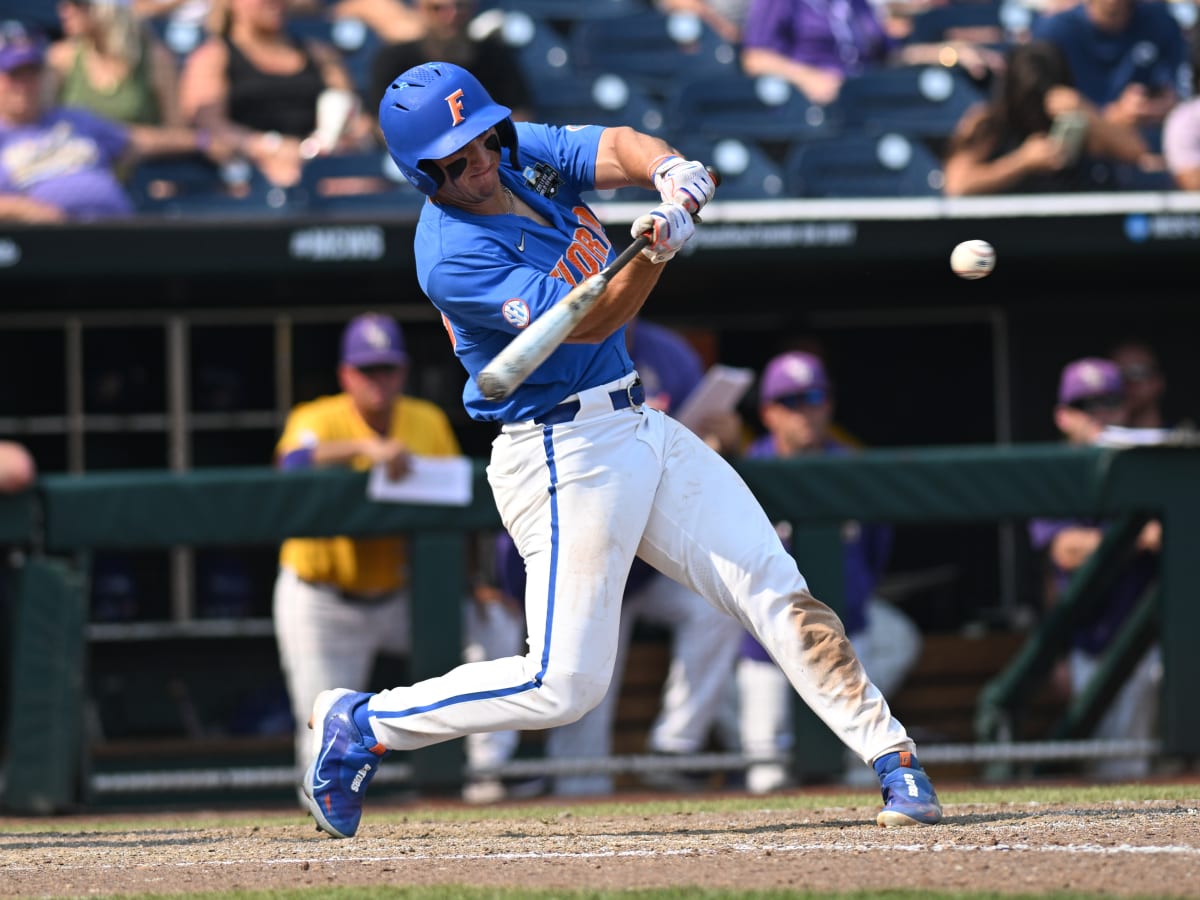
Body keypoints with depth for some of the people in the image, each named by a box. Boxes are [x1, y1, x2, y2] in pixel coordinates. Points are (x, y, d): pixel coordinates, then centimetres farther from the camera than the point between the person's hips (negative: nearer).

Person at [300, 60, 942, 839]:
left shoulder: (524, 154, 4)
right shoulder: (453, 255, -20)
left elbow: (615, 149, -5)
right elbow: (586, 324, -24)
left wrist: (668, 169, -28)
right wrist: (655, 253, -41)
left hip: (640, 427, 8)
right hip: (566, 458, -8)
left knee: (774, 588, 1)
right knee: (566, 684, -9)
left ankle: (893, 757, 3)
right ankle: (363, 724, 5)